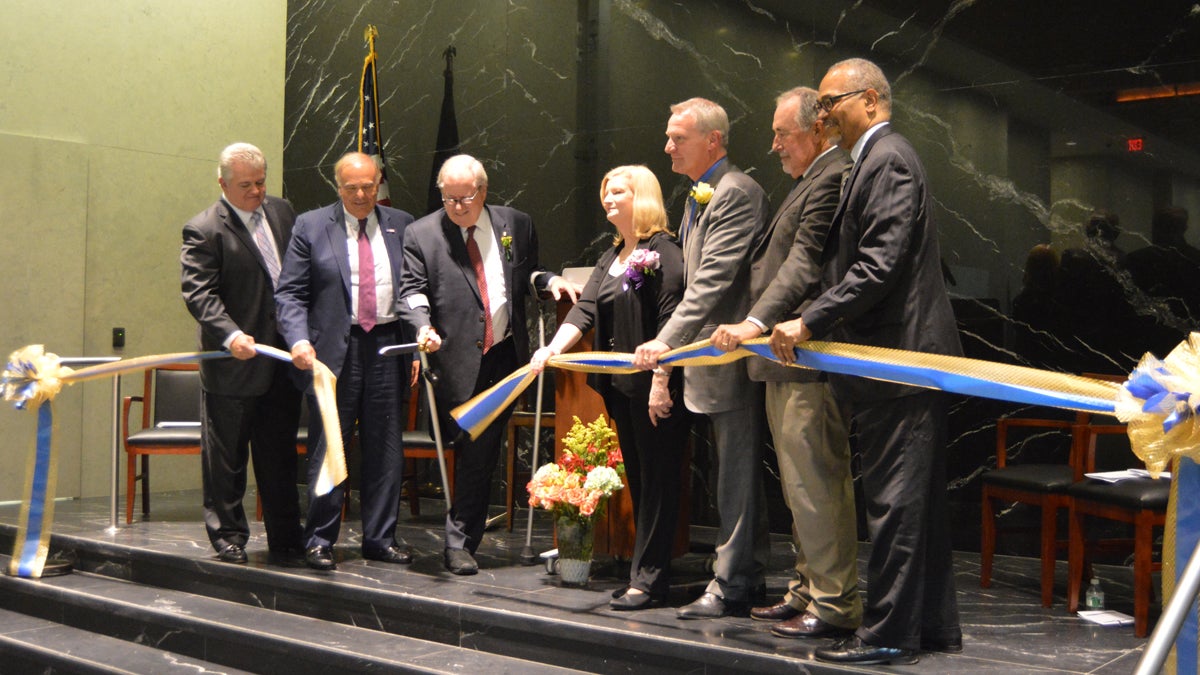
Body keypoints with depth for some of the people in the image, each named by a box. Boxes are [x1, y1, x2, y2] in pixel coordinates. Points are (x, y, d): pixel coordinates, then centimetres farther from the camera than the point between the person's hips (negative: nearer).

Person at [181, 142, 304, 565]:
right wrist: (230, 335, -31)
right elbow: (199, 292, -16)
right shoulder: (203, 230, -8)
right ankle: (228, 537, 19)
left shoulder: (282, 212, 10)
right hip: (234, 364, -5)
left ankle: (285, 540, 21)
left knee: (280, 457, 13)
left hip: (284, 360, 5)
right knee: (225, 459, 5)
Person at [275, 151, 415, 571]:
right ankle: (319, 540, 11)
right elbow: (290, 292, 0)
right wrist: (299, 340, -15)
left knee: (385, 448, 8)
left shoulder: (401, 225, 10)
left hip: (388, 345, 3)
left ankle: (379, 538, 18)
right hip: (333, 348, -2)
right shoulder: (311, 226, 3)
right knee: (328, 448, 1)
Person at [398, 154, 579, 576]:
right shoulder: (421, 234, 3)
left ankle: (460, 542, 16)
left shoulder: (516, 225, 12)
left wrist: (549, 281, 0)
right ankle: (460, 542, 10)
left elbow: (527, 273, 21)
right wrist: (423, 327, -18)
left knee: (483, 453, 5)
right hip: (459, 359, -3)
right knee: (473, 451, -3)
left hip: (505, 355, 3)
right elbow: (413, 291, -1)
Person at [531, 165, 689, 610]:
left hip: (654, 386, -9)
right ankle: (646, 573, 18)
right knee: (637, 478, 11)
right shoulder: (611, 258, 16)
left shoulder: (663, 253, -10)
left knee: (657, 478, -2)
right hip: (619, 385, 9)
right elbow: (585, 308, 6)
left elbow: (669, 321, -16)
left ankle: (648, 580, 1)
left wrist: (661, 381, -20)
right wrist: (553, 349, -9)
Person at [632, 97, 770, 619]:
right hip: (716, 358, 11)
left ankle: (730, 585, 4)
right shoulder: (699, 197, 18)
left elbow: (714, 280, -23)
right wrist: (675, 345, 18)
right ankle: (750, 577, 25)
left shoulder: (737, 193, -15)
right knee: (736, 472, 15)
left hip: (734, 357, -11)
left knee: (737, 472, -4)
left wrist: (668, 341, -26)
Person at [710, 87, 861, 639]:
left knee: (816, 481, -6)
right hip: (789, 364, 11)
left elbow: (806, 264, -24)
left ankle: (835, 604, 2)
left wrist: (757, 322, -32)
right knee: (800, 483, 16)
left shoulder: (832, 178, -13)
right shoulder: (814, 179, 21)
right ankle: (808, 591, 25)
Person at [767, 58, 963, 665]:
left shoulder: (887, 160, -13)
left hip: (899, 360, -11)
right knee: (915, 501, 14)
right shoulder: (882, 159, 19)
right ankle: (933, 625, 23)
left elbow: (879, 266, -22)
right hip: (904, 355, 11)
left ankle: (887, 635, 4)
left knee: (894, 501, -4)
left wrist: (809, 322, -19)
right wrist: (811, 323, 16)